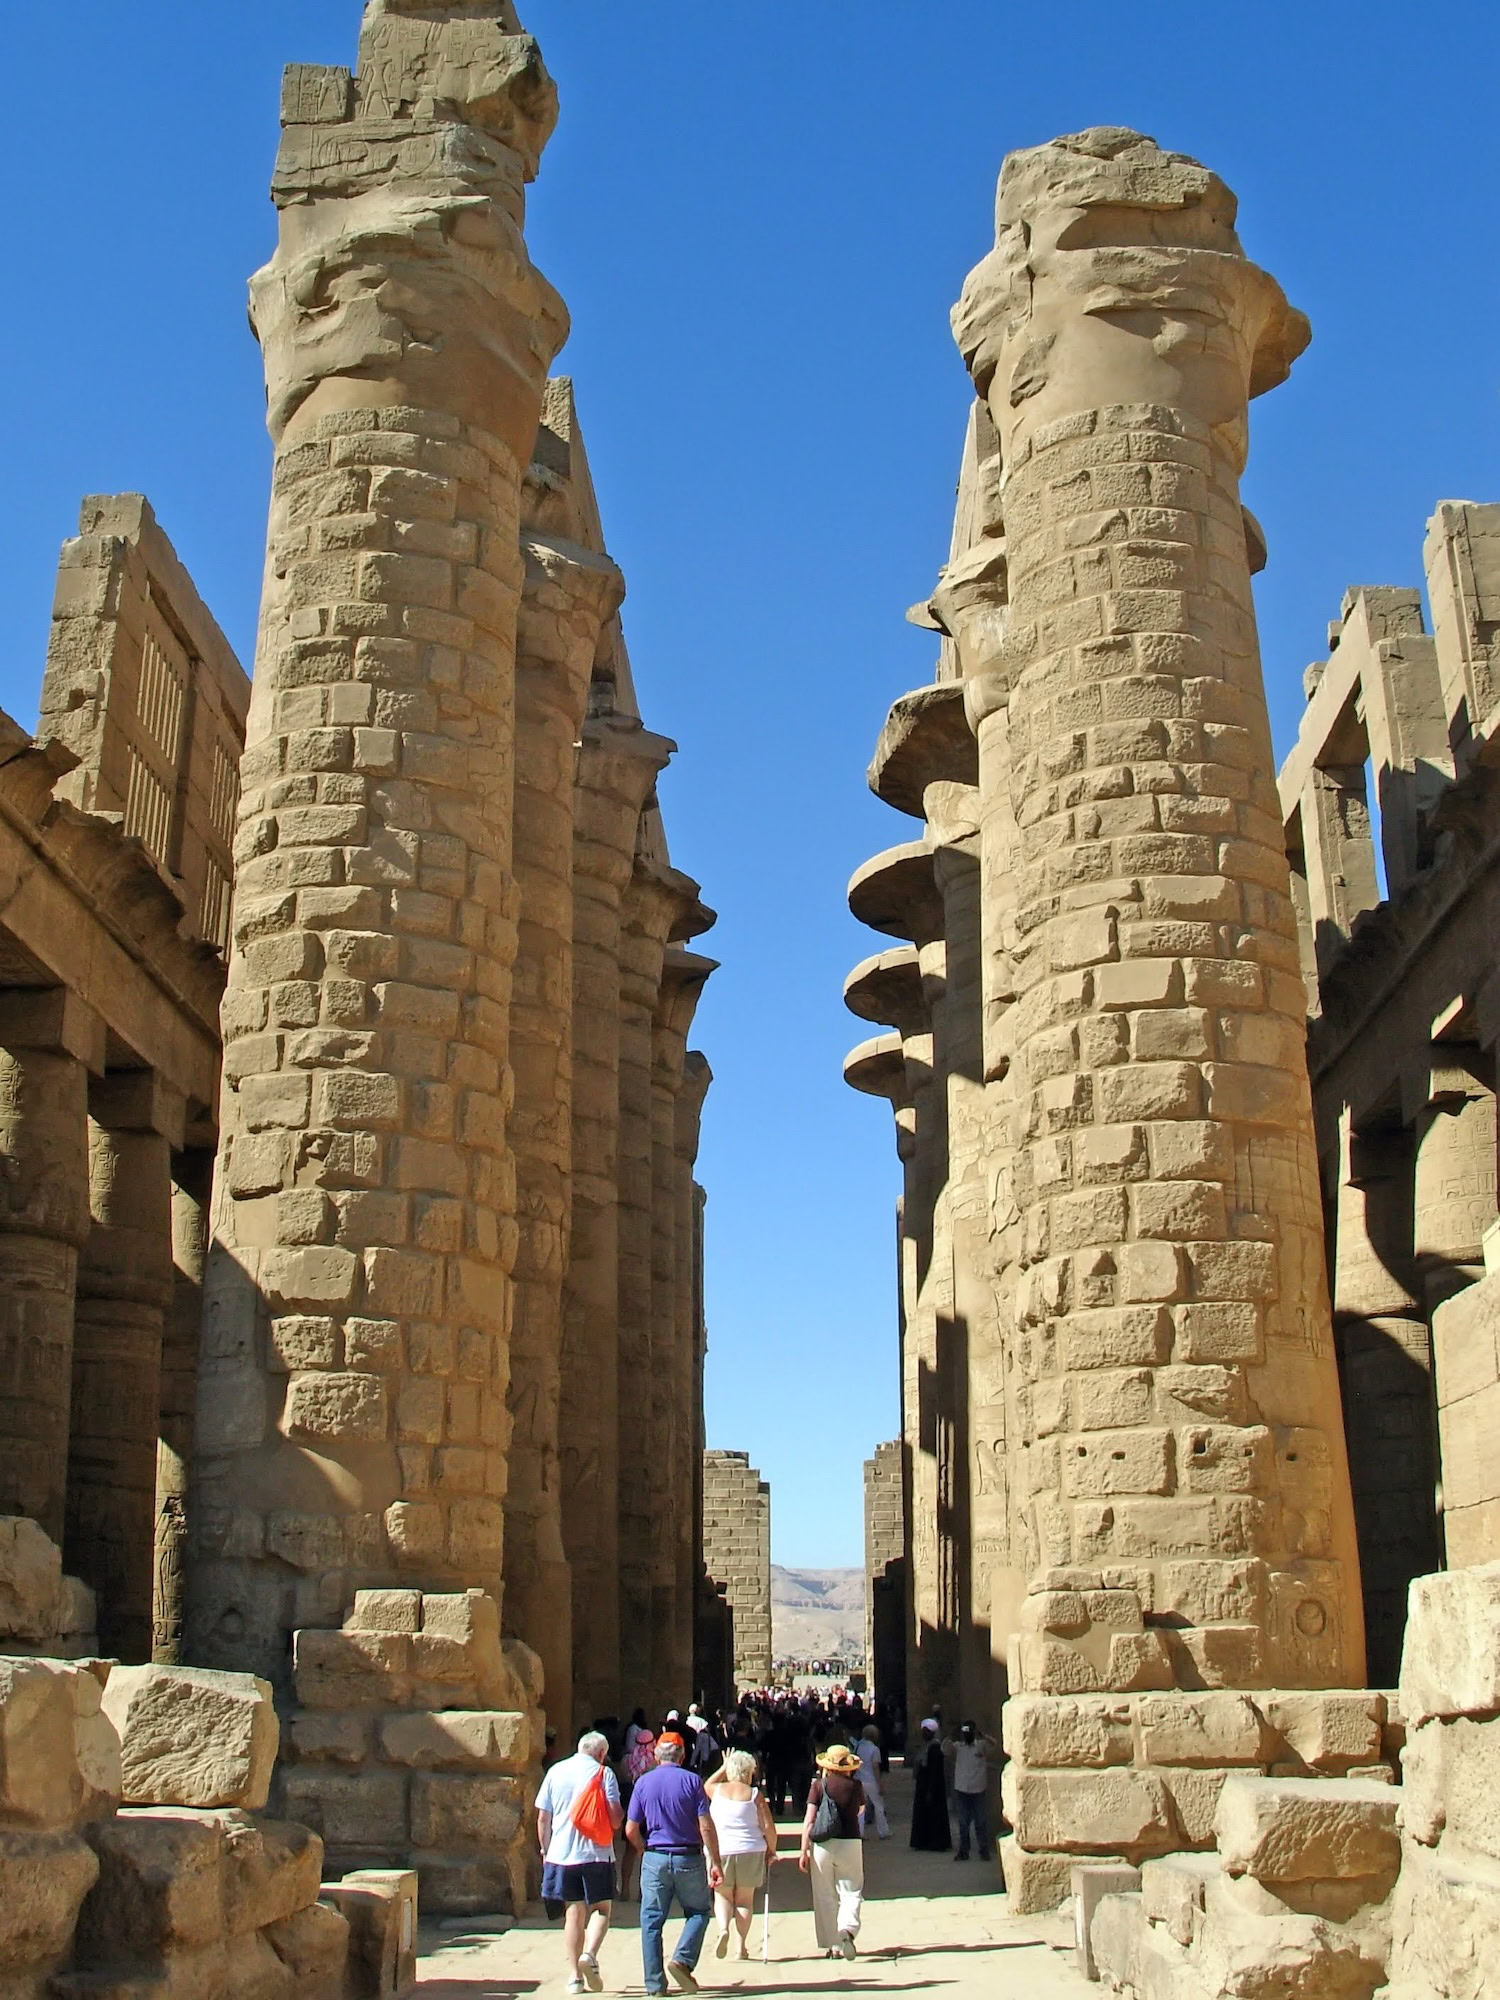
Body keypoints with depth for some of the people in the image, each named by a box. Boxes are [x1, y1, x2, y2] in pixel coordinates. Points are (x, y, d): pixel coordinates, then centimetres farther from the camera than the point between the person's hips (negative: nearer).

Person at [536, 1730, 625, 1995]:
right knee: (601, 1908, 10)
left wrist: (545, 1849, 17)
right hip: (596, 1853, -3)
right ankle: (590, 1954, -14)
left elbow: (543, 1817, 7)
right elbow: (615, 1816, -8)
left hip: (561, 1853, 3)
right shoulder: (603, 1773, -3)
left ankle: (574, 1976, 5)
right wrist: (614, 1827, 14)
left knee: (574, 1914, 10)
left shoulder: (555, 1772, 7)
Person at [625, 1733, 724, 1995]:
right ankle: (682, 1960, -5)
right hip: (689, 1857, -1)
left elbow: (631, 1830, 4)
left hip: (655, 1858, 1)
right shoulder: (691, 1780, -4)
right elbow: (706, 1826, -8)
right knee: (699, 1912, 15)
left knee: (651, 1921, 8)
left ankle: (654, 1983, 6)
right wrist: (715, 1863, -3)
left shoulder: (644, 1782, 2)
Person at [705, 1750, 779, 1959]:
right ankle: (742, 1946, 8)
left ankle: (723, 1928, -13)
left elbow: (707, 1784, 28)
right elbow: (768, 1827, -6)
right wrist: (771, 1850, 7)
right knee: (745, 1899, 11)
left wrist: (723, 1768, 29)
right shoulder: (755, 1795, -3)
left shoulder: (717, 1791, 2)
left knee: (722, 1896, 14)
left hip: (720, 1850, 1)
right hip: (750, 1852, -1)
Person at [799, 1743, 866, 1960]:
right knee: (851, 1891, 8)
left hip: (821, 1844, 0)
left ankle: (833, 1946, 10)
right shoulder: (855, 1786, 0)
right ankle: (848, 1928, -19)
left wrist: (804, 1851, -3)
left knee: (825, 1896, 10)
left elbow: (809, 1820, -6)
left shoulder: (818, 1785, -2)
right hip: (849, 1843, 0)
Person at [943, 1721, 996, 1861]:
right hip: (961, 1790, 2)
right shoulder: (958, 1746, 5)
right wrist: (951, 1738, -28)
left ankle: (984, 1851, 12)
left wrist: (981, 1736, -36)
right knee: (963, 1823, 8)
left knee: (981, 1822, 3)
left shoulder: (982, 1745, 0)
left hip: (978, 1790, -2)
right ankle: (963, 1851, 15)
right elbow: (945, 1750, -11)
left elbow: (992, 1743, -18)